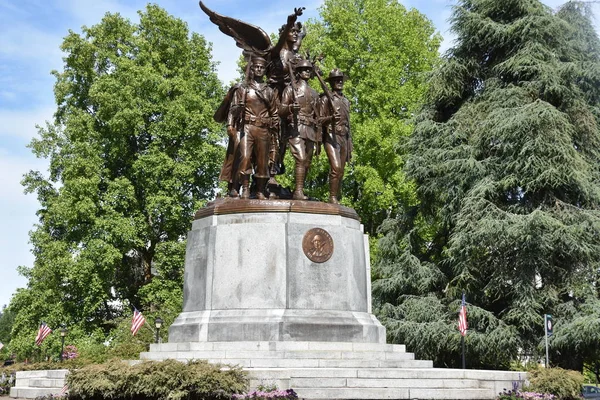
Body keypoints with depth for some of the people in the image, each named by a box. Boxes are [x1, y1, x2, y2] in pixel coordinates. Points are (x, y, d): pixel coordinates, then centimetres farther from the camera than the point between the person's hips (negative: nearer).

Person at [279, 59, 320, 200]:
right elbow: (281, 111, 0)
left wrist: (318, 138, 17)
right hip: (296, 129, -6)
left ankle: (299, 190, 8)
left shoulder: (314, 93, 22)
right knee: (301, 159, -20)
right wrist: (290, 108, -24)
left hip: (310, 131, 6)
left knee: (307, 163, 2)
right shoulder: (291, 89, 8)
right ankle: (298, 191, -24)